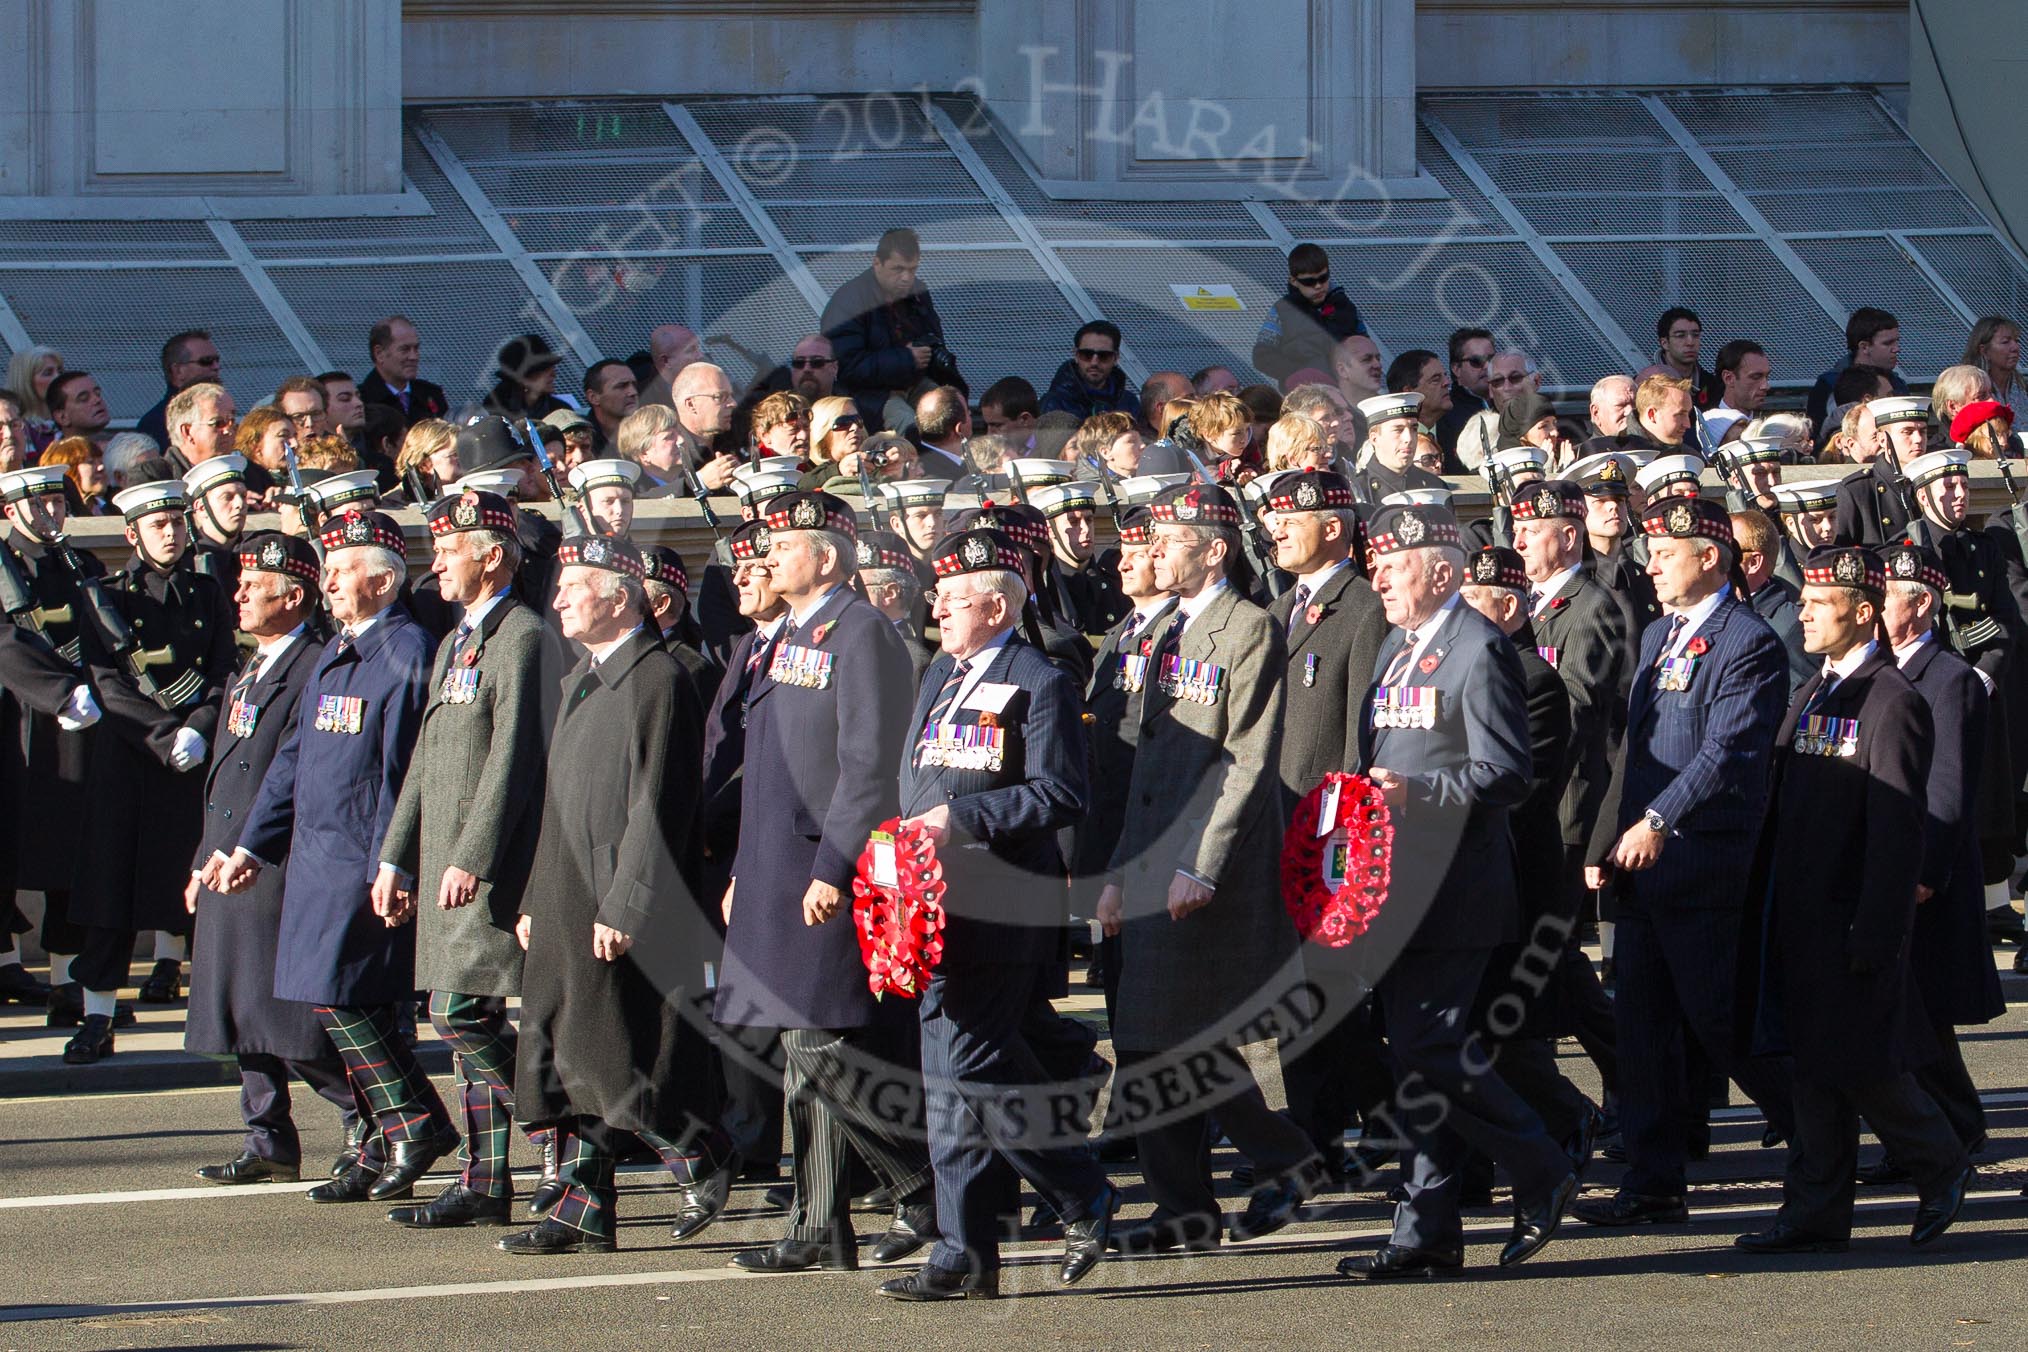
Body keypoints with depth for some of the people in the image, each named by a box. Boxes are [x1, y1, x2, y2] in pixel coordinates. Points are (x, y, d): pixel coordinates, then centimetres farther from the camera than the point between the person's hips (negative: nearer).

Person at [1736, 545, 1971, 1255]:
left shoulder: (1891, 702, -14)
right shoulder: (1812, 696, 14)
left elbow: (1896, 830, -17)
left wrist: (1874, 935, -20)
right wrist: (1770, 912, 14)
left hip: (1856, 922, -8)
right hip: (1802, 917, 8)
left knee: (1862, 1066, -2)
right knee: (1814, 1069, 9)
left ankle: (1942, 1168, 19)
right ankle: (1816, 1214, 13)